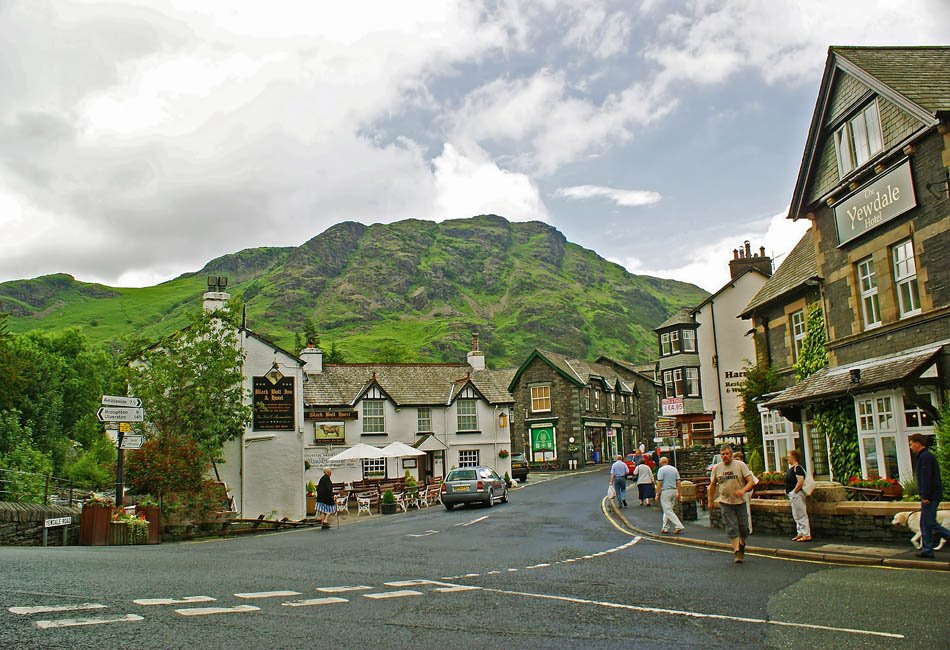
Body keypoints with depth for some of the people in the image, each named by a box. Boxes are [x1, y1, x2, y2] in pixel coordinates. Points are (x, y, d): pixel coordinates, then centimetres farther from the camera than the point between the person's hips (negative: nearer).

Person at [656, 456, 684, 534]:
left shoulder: (661, 470, -8)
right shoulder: (674, 469, 11)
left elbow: (659, 483, -12)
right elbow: (678, 482, 8)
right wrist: (678, 493, 13)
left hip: (665, 491, -7)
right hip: (674, 490, 7)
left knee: (668, 511, -5)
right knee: (667, 510, 16)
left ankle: (679, 526, -13)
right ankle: (665, 528, 17)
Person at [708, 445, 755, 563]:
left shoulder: (740, 465, -4)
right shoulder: (717, 468, 3)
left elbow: (750, 481, -8)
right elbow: (712, 485, 14)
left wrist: (743, 490, -25)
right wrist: (710, 501, 15)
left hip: (740, 501, -1)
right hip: (725, 502, 1)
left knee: (743, 527, 6)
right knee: (732, 528, -6)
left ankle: (742, 544, 34)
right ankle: (737, 551, -2)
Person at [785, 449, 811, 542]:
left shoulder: (797, 468, -16)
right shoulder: (791, 468, 16)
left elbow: (800, 481, -25)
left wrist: (794, 491, -21)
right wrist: (787, 490, 15)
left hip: (796, 495, -11)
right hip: (792, 495, 11)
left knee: (801, 515, -7)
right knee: (796, 516, 15)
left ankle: (807, 535, -4)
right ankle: (800, 534, 21)